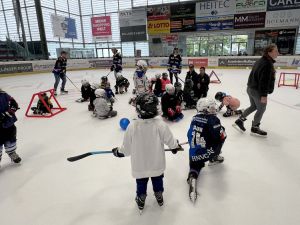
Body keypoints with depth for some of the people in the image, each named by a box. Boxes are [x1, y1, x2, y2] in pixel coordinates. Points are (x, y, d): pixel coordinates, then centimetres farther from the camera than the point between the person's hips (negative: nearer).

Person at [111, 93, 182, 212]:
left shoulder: (132, 126, -24)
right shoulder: (160, 125, -25)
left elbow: (127, 147, -13)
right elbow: (169, 140, -10)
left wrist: (118, 152, 9)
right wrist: (176, 146, 13)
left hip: (139, 165, 0)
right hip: (157, 163, 1)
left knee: (141, 182, 25)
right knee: (157, 180, 27)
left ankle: (141, 201, 46)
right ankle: (159, 197, 50)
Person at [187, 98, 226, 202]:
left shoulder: (194, 118, 5)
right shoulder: (213, 120, -14)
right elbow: (221, 136, -11)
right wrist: (221, 129, 11)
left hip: (193, 153, 4)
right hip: (207, 153, -4)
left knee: (195, 167, 24)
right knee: (220, 138, 16)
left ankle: (192, 178, -9)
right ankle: (214, 158, 28)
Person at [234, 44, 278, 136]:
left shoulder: (260, 61, 10)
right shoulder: (267, 64, -21)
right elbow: (264, 81, -25)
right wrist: (264, 95, -23)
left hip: (251, 88, 9)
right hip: (258, 91, -9)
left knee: (253, 106, 23)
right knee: (261, 109, 8)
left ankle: (240, 120, 25)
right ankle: (255, 128, 23)